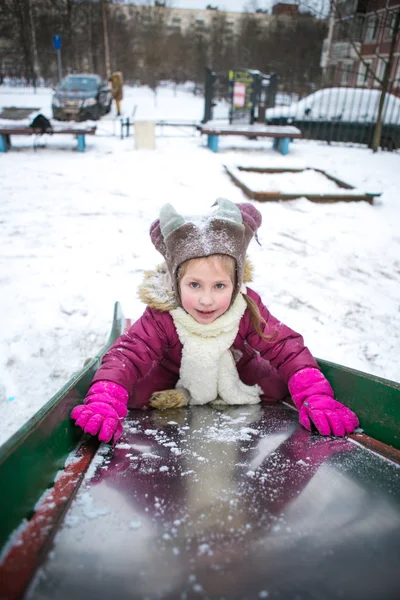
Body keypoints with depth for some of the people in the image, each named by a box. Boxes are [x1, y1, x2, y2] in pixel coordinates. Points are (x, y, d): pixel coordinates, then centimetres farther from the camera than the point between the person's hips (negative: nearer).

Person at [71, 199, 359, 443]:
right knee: (135, 394, -24)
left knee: (277, 386, -17)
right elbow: (127, 355, -37)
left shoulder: (248, 310, -28)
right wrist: (104, 403, -54)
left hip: (234, 374, 2)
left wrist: (317, 398, -40)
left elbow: (287, 348, -27)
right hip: (174, 379, -1)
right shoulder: (161, 317, -32)